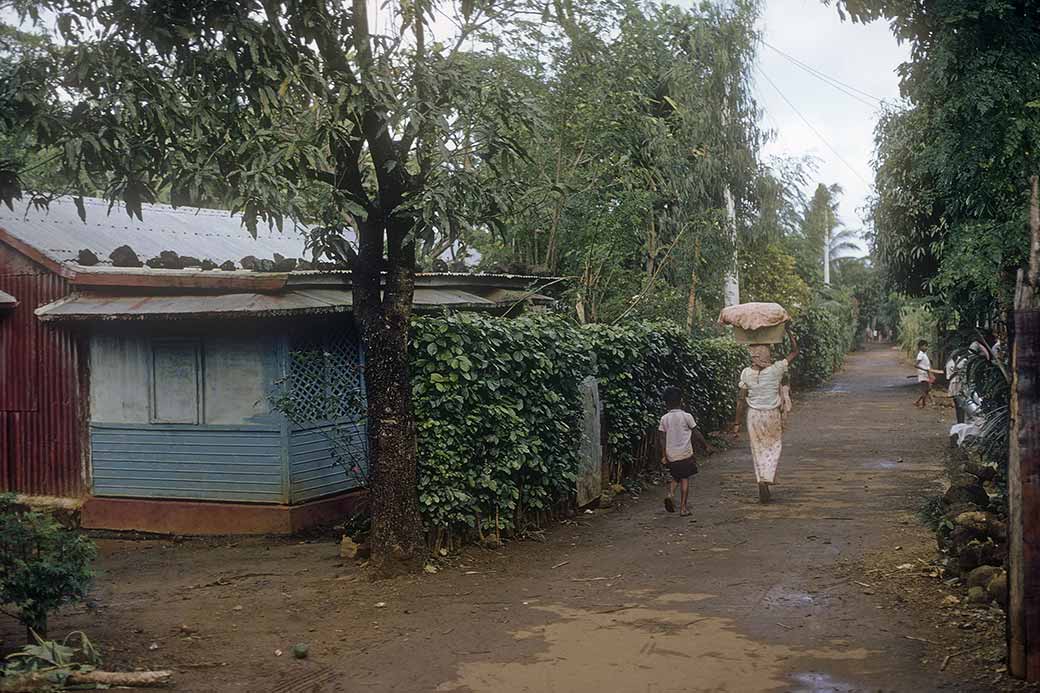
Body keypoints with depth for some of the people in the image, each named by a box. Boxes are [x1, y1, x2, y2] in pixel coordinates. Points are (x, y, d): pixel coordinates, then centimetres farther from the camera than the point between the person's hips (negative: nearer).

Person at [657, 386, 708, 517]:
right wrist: (705, 446, 11)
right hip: (685, 454, -2)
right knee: (685, 478, 5)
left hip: (671, 455, 3)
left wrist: (663, 455, 2)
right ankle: (683, 507, 4)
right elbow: (696, 434, -1)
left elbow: (661, 438, -2)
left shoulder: (664, 419, 0)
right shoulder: (687, 416, -5)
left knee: (675, 476, 21)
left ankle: (670, 494, -5)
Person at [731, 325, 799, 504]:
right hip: (772, 415, -1)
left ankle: (762, 483, 8)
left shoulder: (746, 373, -9)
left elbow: (741, 399, -6)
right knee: (774, 446, 16)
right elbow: (795, 352, -2)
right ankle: (767, 479, -1)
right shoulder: (776, 370, -13)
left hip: (753, 415, 1)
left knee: (758, 450, 11)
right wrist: (789, 331, 4)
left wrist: (737, 422, 1)